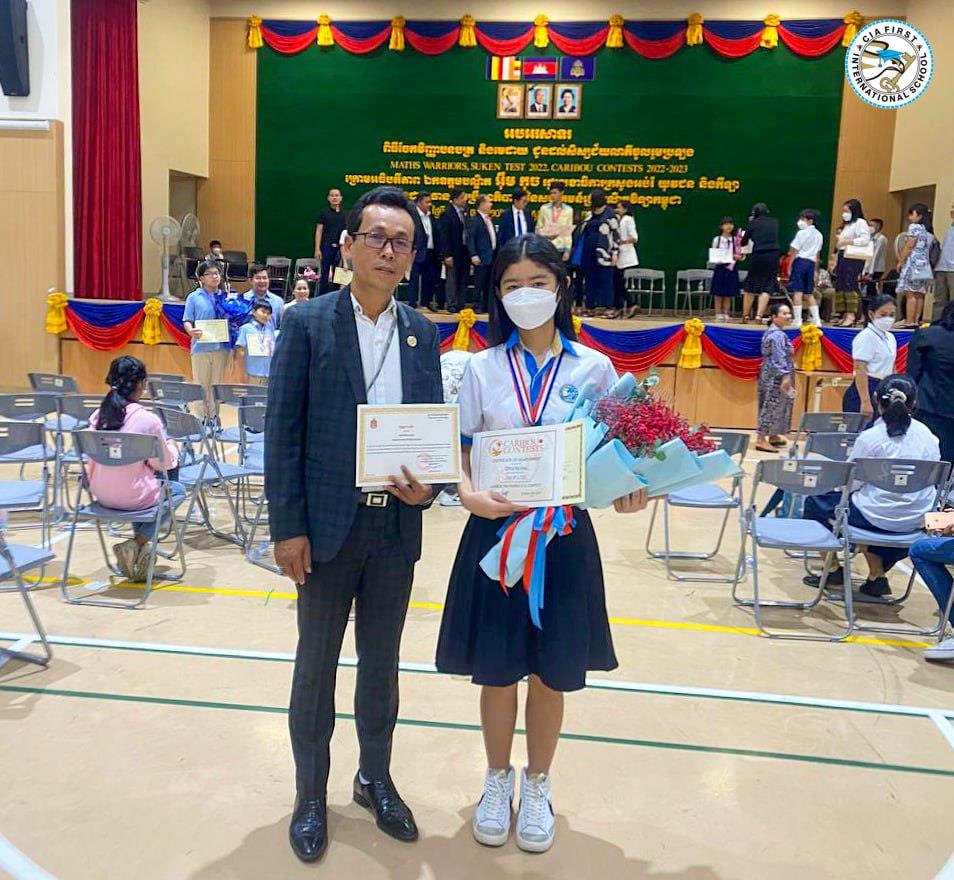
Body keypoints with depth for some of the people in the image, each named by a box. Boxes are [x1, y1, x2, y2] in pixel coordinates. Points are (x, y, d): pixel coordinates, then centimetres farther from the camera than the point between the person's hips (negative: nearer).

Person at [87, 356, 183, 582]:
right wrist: (172, 448, 17)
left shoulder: (98, 415, -2)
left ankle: (138, 547, 28)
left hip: (101, 494, 6)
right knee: (177, 490, 24)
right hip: (132, 497, -6)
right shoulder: (148, 419, -17)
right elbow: (164, 463, -6)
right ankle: (137, 543, 6)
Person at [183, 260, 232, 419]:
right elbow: (187, 321, -1)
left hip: (222, 347, 2)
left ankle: (214, 419, 16)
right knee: (201, 386, 2)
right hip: (201, 347, -2)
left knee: (217, 386, 8)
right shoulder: (194, 297, 3)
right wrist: (191, 331, -21)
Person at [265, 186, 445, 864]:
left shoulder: (424, 333, 5)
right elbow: (282, 432, -7)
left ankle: (376, 778, 36)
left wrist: (428, 485, -11)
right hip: (326, 527, -3)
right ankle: (311, 795, 29)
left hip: (397, 525, 3)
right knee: (316, 665, 11)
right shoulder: (308, 323, -6)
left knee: (383, 662, 17)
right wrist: (287, 528, -11)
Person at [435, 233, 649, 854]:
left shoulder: (594, 369, -1)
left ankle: (537, 786, 35)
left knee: (552, 673, 11)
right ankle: (498, 780, 35)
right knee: (497, 671, 11)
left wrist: (623, 494, -18)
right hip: (496, 530, 0)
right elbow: (462, 452, 1)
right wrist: (470, 494, -20)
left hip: (564, 534, 0)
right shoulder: (482, 368, 0)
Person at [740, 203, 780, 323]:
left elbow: (743, 242, 10)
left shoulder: (753, 224, 3)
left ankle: (745, 316, 15)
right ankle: (759, 316, -8)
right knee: (767, 288, 2)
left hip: (758, 256, -1)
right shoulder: (775, 222, 9)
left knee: (750, 287, 11)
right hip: (773, 255, 1)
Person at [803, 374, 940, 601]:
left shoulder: (870, 437, -14)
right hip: (918, 520, 6)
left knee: (815, 501, 16)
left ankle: (833, 570, 24)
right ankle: (877, 577, 26)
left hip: (878, 518, -5)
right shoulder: (929, 437, 0)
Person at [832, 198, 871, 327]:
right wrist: (836, 263, 17)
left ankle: (851, 316, -20)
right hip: (843, 258, 9)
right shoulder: (847, 225, 25)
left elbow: (865, 240, -15)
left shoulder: (860, 223, -1)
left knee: (850, 286, -16)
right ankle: (845, 315, 5)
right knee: (840, 287, 4)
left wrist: (847, 241, -16)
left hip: (854, 259, -9)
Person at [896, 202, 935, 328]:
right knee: (919, 295, 7)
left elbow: (909, 246, -11)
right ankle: (916, 321, 8)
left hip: (913, 263, -8)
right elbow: (928, 249, 14)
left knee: (911, 294, -9)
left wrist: (901, 261, -4)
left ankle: (909, 322, -12)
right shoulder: (929, 231, 17)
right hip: (925, 265, 8)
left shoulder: (914, 227, -7)